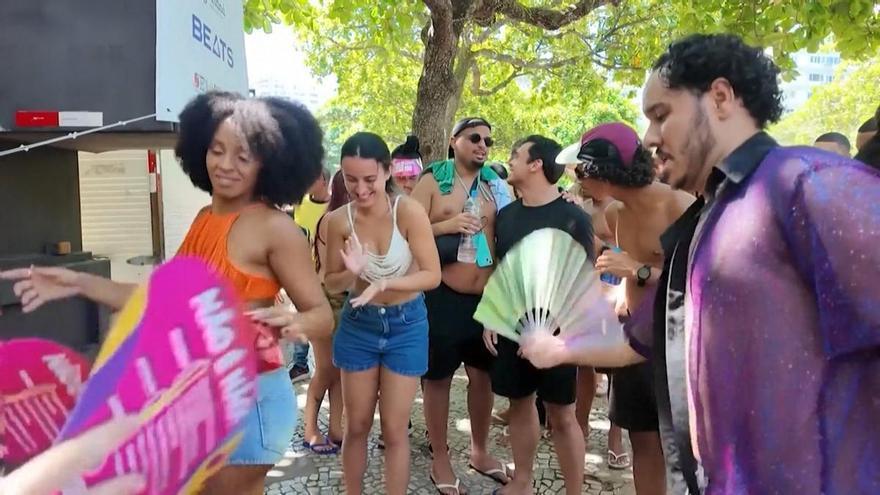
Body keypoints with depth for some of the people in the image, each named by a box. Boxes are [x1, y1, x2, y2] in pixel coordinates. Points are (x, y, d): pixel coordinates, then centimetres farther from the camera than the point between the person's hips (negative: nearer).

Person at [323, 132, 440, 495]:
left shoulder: (408, 212, -19)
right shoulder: (338, 220, -12)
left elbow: (433, 275, -19)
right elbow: (331, 283, -2)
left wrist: (384, 283, -33)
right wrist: (353, 273, -23)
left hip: (406, 325, -2)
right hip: (358, 325, 2)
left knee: (394, 428, 7)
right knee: (357, 425, 15)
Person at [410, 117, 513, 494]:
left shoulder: (494, 185, 10)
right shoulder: (432, 180, -2)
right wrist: (448, 226, -19)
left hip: (487, 296, 5)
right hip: (442, 295, -4)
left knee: (483, 375, 15)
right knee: (438, 376, 8)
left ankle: (480, 451, 34)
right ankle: (439, 458, 24)